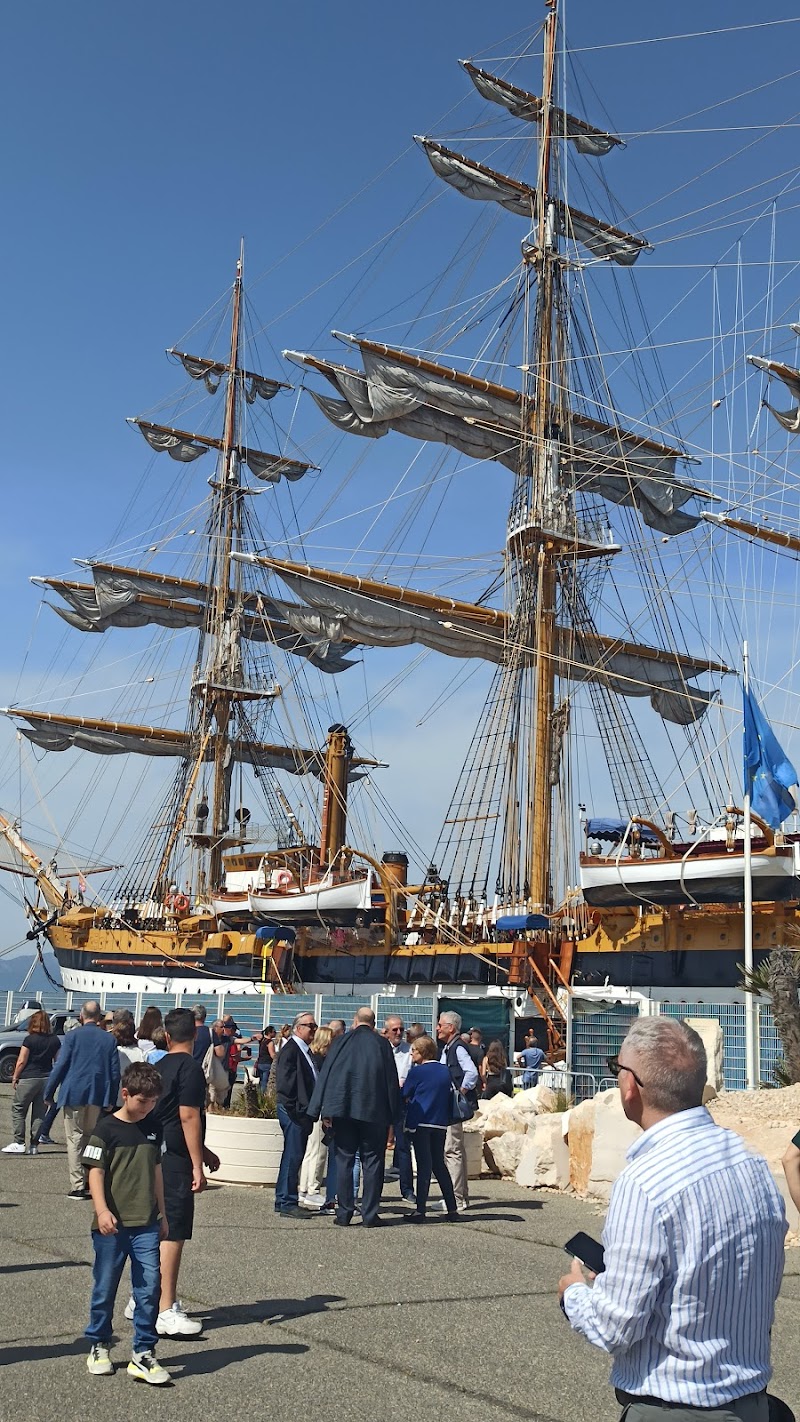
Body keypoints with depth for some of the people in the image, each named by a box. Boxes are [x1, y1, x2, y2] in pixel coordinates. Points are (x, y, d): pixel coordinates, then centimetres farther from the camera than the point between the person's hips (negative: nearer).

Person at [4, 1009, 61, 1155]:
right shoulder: (55, 1040, 5)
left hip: (29, 1078, -4)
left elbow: (21, 1061, -9)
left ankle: (19, 1143, -3)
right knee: (39, 1113, 8)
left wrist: (15, 1077, 1)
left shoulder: (30, 1039, -9)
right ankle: (34, 1145, 7)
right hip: (47, 1079, 5)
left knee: (18, 1110, 4)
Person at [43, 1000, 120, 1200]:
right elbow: (115, 1072, 4)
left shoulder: (72, 1036, -5)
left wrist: (49, 1093, 3)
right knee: (92, 1139, 15)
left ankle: (78, 1186, -3)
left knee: (74, 1140, 1)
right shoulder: (109, 1039, 3)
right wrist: (111, 1100, 11)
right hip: (98, 1098, 3)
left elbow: (60, 1066, -6)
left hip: (74, 1095, -3)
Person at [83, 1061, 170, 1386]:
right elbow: (95, 1172, -12)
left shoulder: (152, 1129, 9)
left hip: (146, 1225, 4)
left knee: (149, 1287, -2)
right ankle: (99, 1346, 27)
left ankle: (143, 1353, 6)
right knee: (104, 1287, 8)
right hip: (112, 1225, -4)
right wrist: (102, 1210, -24)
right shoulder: (106, 1129, -7)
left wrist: (162, 1214, 21)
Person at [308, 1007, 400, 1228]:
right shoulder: (382, 1044, -1)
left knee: (344, 1160, 9)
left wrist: (324, 1111, 5)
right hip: (374, 1111, -1)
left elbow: (325, 1075, 1)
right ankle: (369, 1215, 4)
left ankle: (343, 1213, 9)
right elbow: (392, 1080, 1)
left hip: (343, 1110, 1)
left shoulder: (340, 1042, 1)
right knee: (372, 1162, 5)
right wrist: (392, 1115, 6)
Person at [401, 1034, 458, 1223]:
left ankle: (420, 1211, -2)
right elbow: (449, 1094, 15)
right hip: (440, 1123, 5)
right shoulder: (445, 1070, 7)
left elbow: (405, 1095, 0)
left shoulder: (417, 1071, -8)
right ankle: (452, 1209, 13)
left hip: (421, 1123, -5)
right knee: (439, 1164, 13)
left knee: (424, 1166, -3)